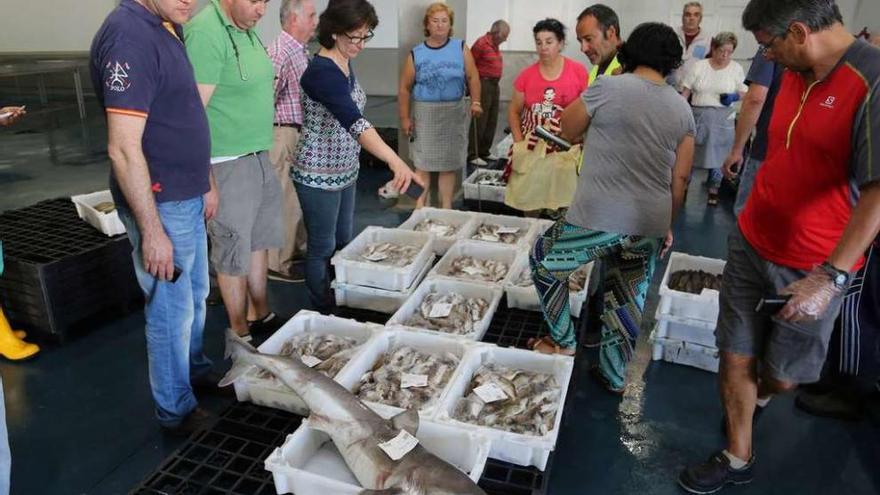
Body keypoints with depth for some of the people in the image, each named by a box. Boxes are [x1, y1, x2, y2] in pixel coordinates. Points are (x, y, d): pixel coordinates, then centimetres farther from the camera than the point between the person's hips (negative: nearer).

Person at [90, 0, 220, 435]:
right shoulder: (128, 36, -21)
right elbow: (123, 148, -24)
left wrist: (205, 183, 18)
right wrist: (152, 231, -22)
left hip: (188, 197, 9)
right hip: (160, 203, -9)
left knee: (196, 295, 23)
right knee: (172, 311, 6)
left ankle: (195, 369, 45)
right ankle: (176, 412, 25)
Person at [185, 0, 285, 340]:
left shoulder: (247, 29, 10)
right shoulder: (205, 32, -18)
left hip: (259, 156, 9)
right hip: (228, 164, -9)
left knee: (259, 241, 18)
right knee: (234, 253, 5)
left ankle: (260, 315, 35)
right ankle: (240, 335, 22)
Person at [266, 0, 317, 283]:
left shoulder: (301, 51, 13)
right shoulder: (281, 51, -18)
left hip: (301, 133, 9)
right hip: (284, 134, -9)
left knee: (300, 196, 19)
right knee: (285, 201, -1)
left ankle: (299, 247, 35)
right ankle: (278, 264, 12)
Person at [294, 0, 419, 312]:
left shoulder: (344, 64, 4)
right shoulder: (322, 71, -25)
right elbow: (354, 122, -39)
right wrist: (395, 161, -51)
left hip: (345, 171, 9)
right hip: (319, 176, -9)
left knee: (344, 243, 19)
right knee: (323, 249, 5)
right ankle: (322, 316, 23)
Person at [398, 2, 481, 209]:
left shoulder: (461, 48, 3)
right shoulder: (416, 54, 0)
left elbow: (472, 77, 1)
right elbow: (405, 88, 2)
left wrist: (475, 102, -13)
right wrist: (405, 118, -1)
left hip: (454, 112, 1)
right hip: (424, 112, -1)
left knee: (449, 163, 8)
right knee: (422, 163, -1)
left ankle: (446, 207, 18)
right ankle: (420, 206, 8)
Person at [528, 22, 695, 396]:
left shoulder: (607, 88, -8)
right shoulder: (682, 109, 7)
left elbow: (568, 131, 6)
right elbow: (679, 177, 11)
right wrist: (666, 223, 22)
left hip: (597, 219, -5)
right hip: (649, 226, 5)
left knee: (543, 263, 20)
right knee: (628, 300, 21)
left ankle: (563, 343, 28)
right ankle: (614, 375, 33)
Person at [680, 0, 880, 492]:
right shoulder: (794, 75, 4)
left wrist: (832, 276, -28)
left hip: (814, 269, -5)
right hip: (750, 244, 6)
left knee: (781, 375, 13)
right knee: (736, 357, 9)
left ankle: (758, 397, 47)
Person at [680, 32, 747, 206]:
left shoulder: (736, 68, 2)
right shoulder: (699, 66, 1)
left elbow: (744, 93, 6)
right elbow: (686, 91, 2)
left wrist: (733, 97, -15)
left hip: (722, 118, 0)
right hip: (697, 115, 0)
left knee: (718, 154, 4)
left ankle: (714, 188, 18)